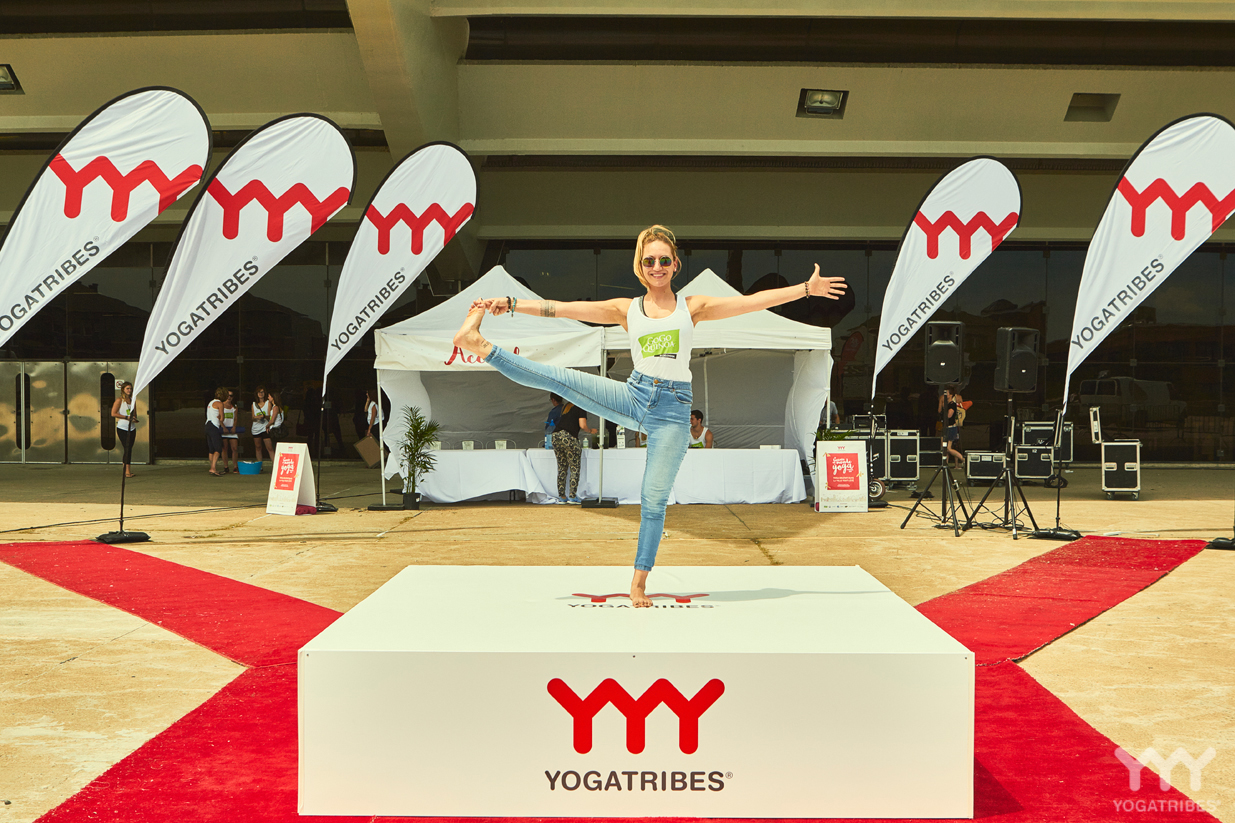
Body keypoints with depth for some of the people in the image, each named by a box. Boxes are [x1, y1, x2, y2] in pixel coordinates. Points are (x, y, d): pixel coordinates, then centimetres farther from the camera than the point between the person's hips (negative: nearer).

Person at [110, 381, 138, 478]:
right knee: (127, 448, -13)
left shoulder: (133, 401, 14)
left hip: (132, 428, 6)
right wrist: (127, 417, -15)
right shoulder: (119, 400, -3)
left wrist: (134, 418, -1)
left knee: (129, 448, 6)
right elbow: (113, 413, -10)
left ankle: (125, 469, 13)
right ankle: (127, 471, -14)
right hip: (122, 427, -6)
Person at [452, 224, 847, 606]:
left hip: (673, 409, -1)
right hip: (633, 397, 1)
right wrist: (509, 304, -1)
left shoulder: (694, 306, 7)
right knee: (558, 377, -17)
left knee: (654, 500, -1)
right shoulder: (626, 309, 9)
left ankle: (639, 579, 10)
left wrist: (807, 288, -4)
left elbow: (754, 300, 2)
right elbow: (562, 309, 4)